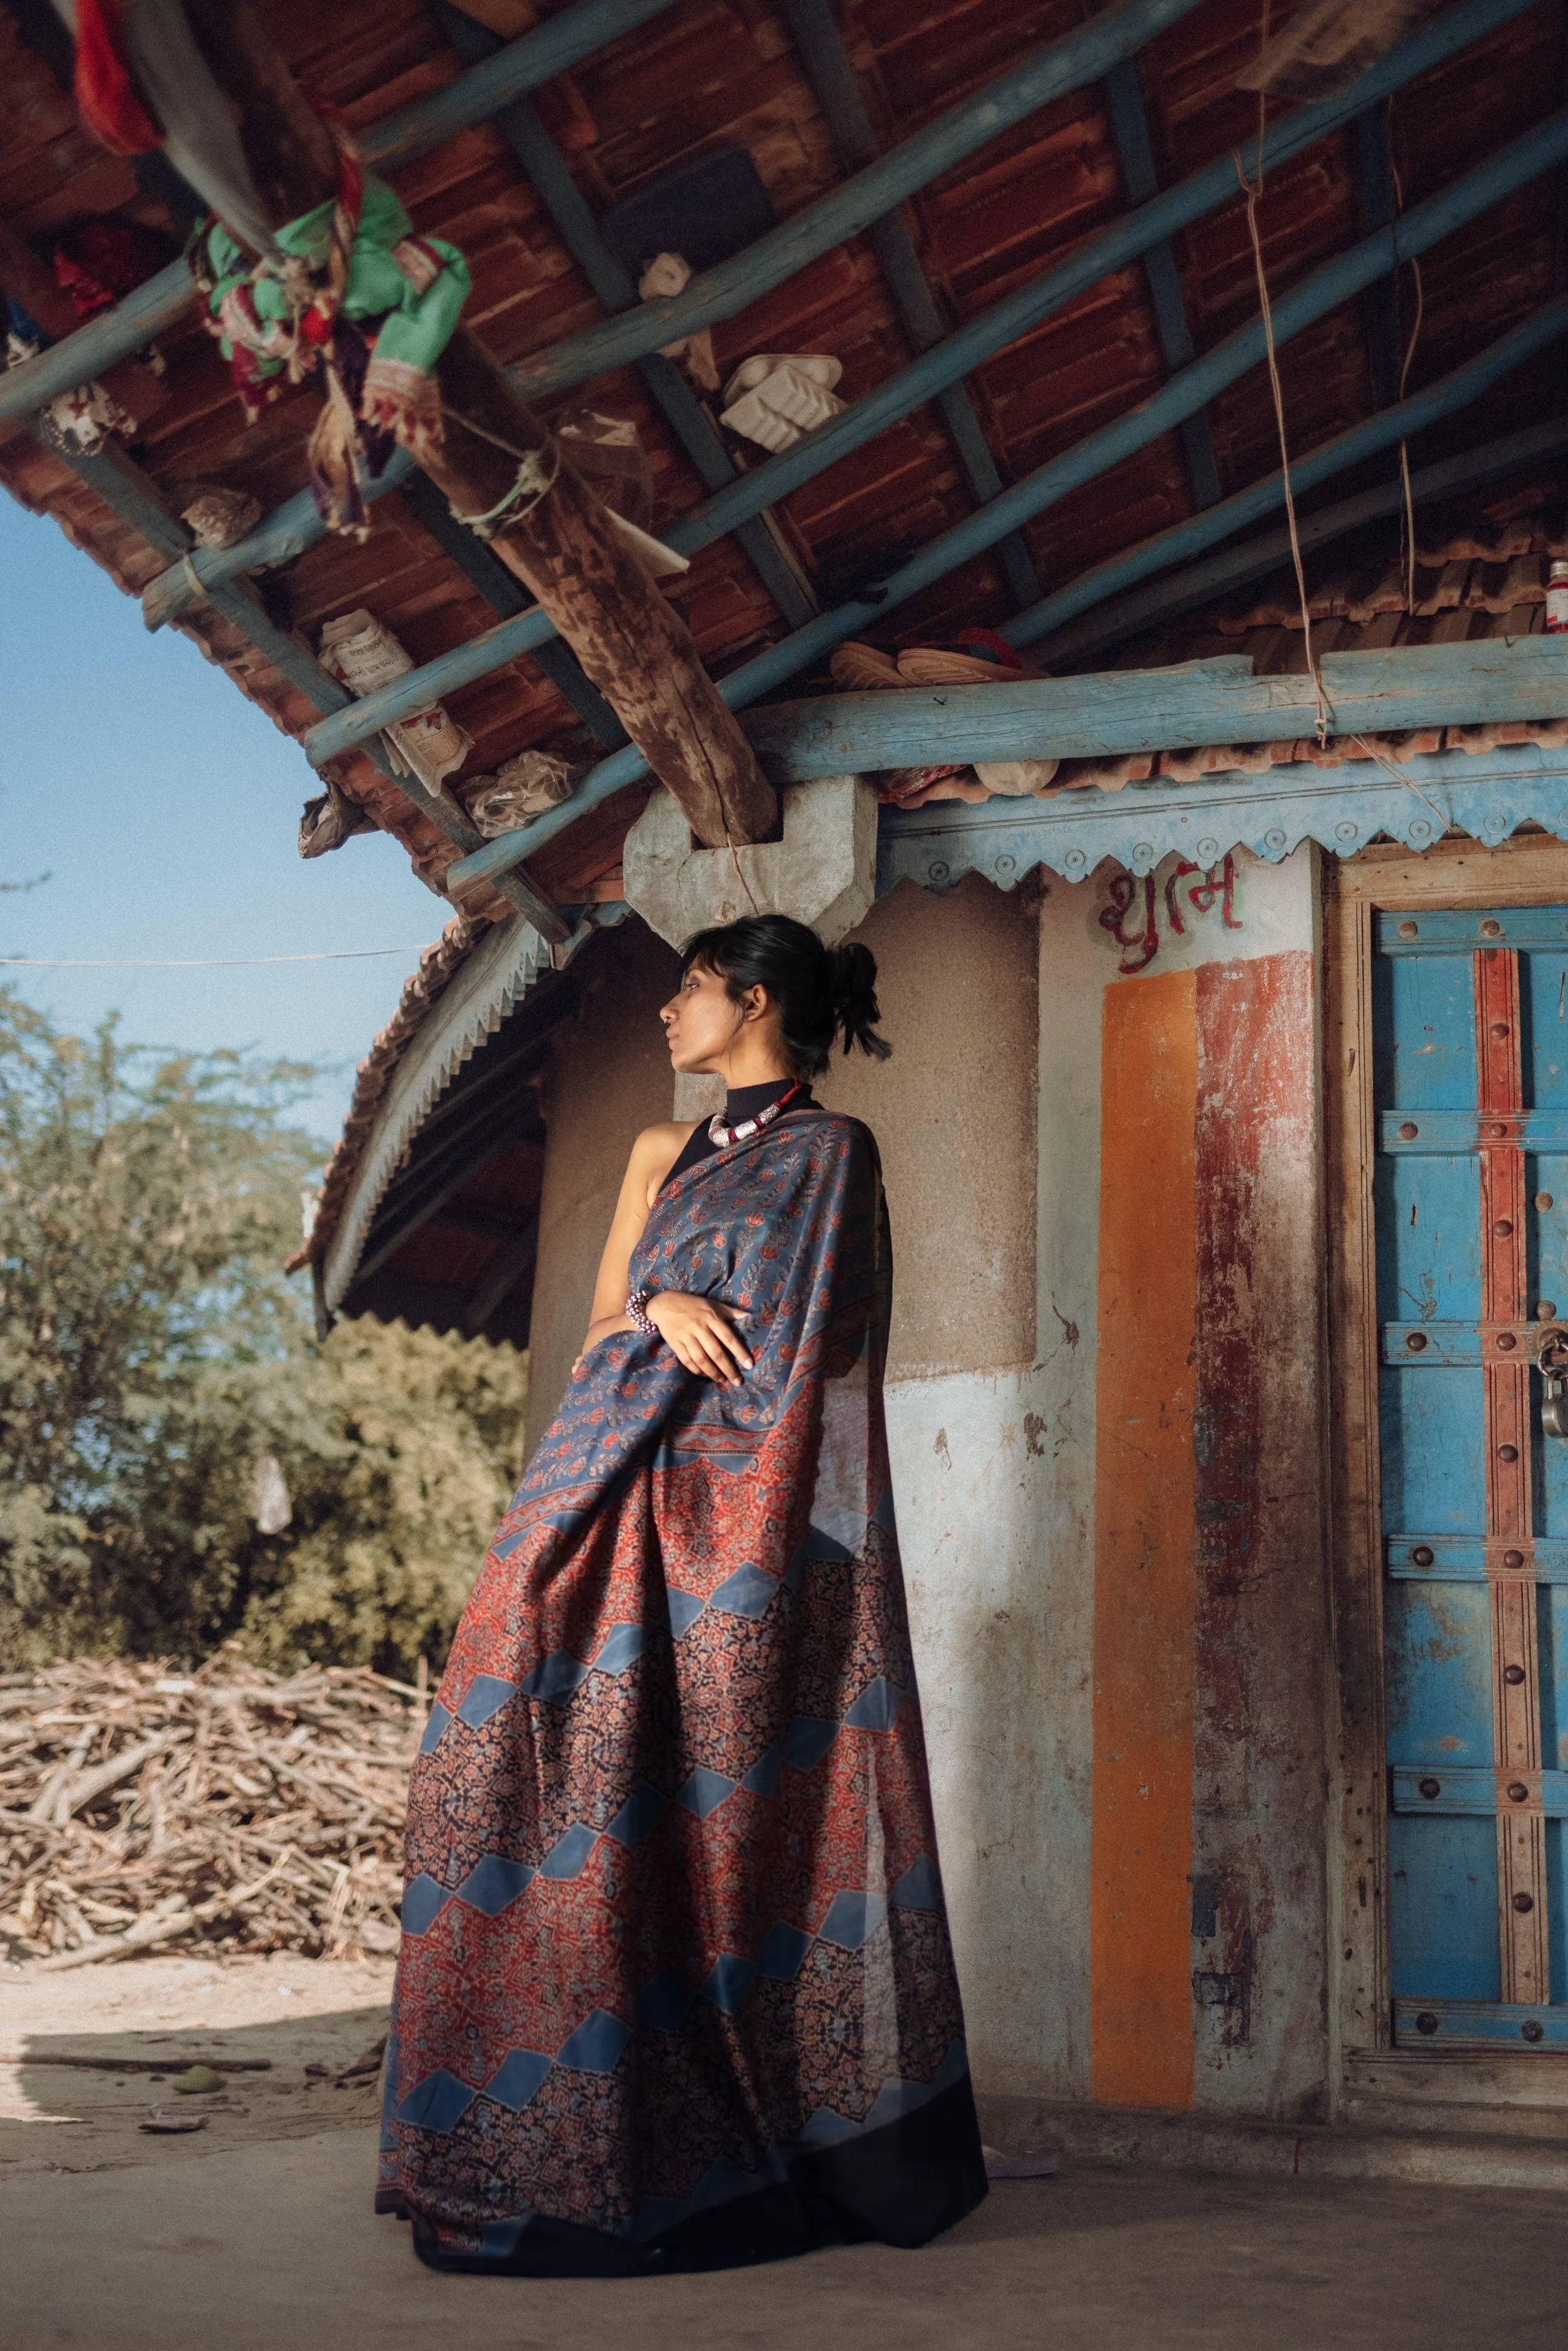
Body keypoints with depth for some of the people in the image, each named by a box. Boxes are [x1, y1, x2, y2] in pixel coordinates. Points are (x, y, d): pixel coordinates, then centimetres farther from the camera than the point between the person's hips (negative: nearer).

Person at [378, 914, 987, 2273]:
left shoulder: (827, 1151, 3)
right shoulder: (665, 1154, 22)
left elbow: (796, 1344, -4)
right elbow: (601, 1320, 16)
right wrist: (659, 1309, -5)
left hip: (735, 1500, -6)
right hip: (619, 1495, 6)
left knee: (732, 1797, -9)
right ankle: (563, 2141, 3)